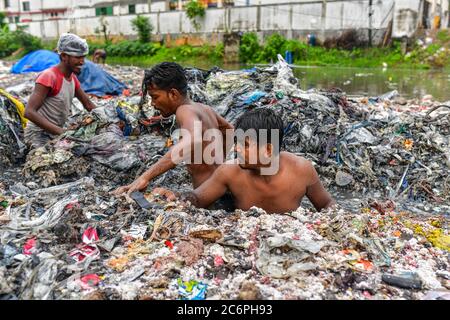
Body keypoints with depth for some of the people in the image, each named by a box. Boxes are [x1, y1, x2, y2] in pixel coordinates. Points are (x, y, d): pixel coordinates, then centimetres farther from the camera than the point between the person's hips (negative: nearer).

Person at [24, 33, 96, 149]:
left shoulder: (73, 78, 6)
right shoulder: (49, 77, -20)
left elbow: (88, 104, 15)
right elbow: (29, 112, -28)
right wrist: (61, 131, -33)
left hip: (57, 134, 9)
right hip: (39, 135, -9)